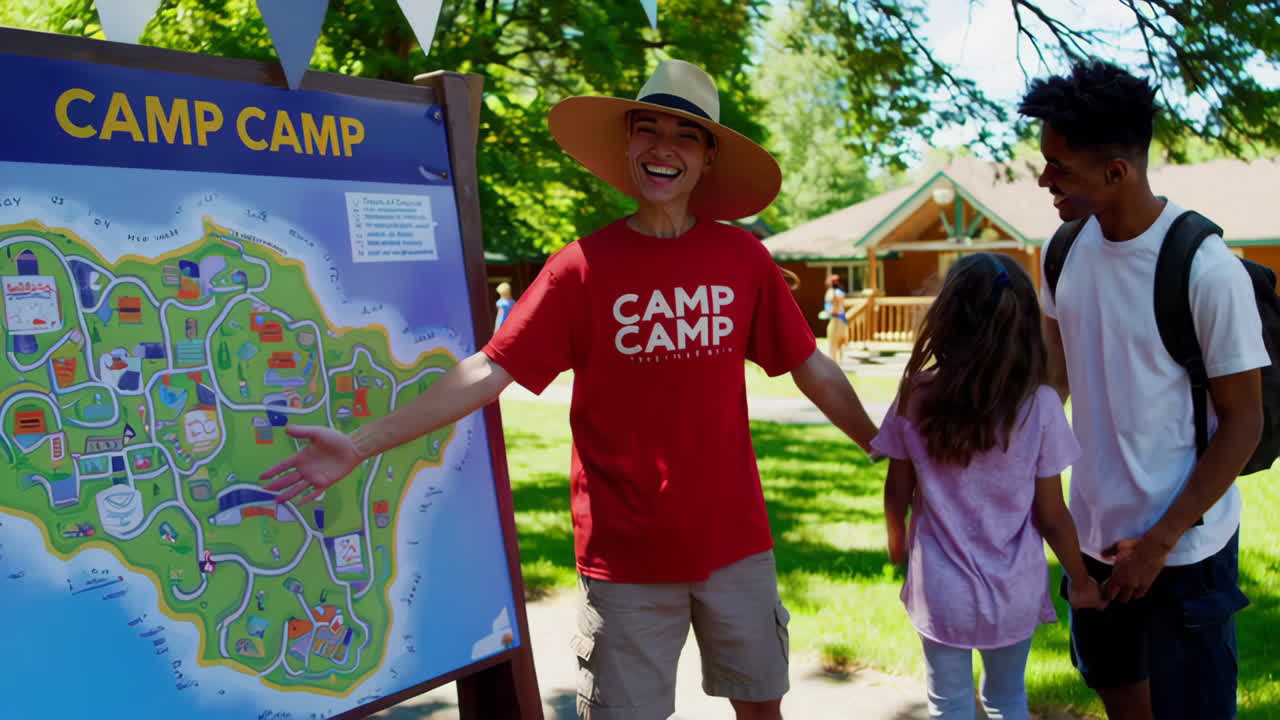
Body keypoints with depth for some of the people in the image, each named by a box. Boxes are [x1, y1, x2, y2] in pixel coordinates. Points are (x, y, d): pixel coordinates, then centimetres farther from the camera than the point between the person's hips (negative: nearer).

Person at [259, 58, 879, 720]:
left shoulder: (743, 258, -2)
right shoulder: (583, 266, -8)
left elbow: (814, 371, 6)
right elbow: (488, 371, -10)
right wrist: (362, 444, -16)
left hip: (735, 540, 2)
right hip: (625, 555, -2)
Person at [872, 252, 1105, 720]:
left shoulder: (917, 397, -10)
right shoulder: (1039, 404, -14)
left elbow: (898, 492, 1)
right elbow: (1051, 516, -8)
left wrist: (897, 544, 21)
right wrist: (1080, 580, 9)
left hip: (942, 589, 0)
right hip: (1015, 591, 0)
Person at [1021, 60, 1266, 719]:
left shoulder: (1206, 271, -21)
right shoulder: (1067, 249, -4)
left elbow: (1243, 423, -14)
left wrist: (1160, 542, -14)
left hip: (1184, 544, -5)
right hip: (1094, 531, 6)